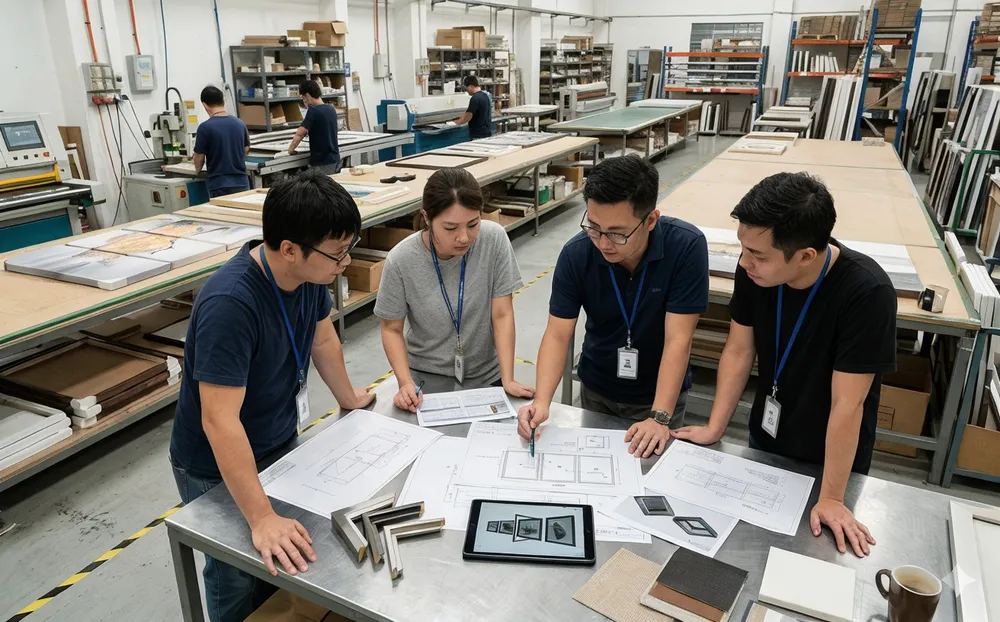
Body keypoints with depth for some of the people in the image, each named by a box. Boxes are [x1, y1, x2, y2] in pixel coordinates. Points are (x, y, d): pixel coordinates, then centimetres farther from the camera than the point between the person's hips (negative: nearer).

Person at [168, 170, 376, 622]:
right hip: (219, 469, -6)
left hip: (281, 444, 6)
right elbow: (219, 420, -37)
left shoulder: (311, 272, -12)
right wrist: (262, 519, -37)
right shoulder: (229, 304, -36)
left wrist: (348, 397, 19)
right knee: (240, 585, 12)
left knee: (286, 566, 19)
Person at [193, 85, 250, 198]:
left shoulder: (205, 127, -9)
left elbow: (199, 159, 0)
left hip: (219, 185, -4)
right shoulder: (240, 124, 5)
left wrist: (197, 169, 22)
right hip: (242, 183, 4)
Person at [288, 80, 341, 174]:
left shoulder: (313, 111, -14)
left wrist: (291, 149, -7)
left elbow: (300, 133, -19)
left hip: (323, 162, -8)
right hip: (335, 159, 8)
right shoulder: (331, 109, 9)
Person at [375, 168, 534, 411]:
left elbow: (502, 316, -13)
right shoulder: (401, 260, -20)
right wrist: (406, 382, -20)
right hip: (426, 380, 0)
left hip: (485, 377, 1)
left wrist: (508, 380, -17)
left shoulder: (494, 239, -18)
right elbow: (392, 329, -7)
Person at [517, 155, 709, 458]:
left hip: (661, 391, -2)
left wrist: (659, 418, -31)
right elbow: (558, 334, -18)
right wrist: (542, 401, -32)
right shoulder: (575, 254, -21)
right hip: (596, 390, 2)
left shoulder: (686, 246, -26)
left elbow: (678, 339, -26)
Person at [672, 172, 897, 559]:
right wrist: (714, 428, -8)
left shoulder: (866, 293, -34)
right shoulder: (755, 270, -22)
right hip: (765, 439, 4)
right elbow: (739, 350, -9)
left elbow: (846, 404, -30)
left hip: (833, 455, -4)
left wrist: (831, 499, -21)